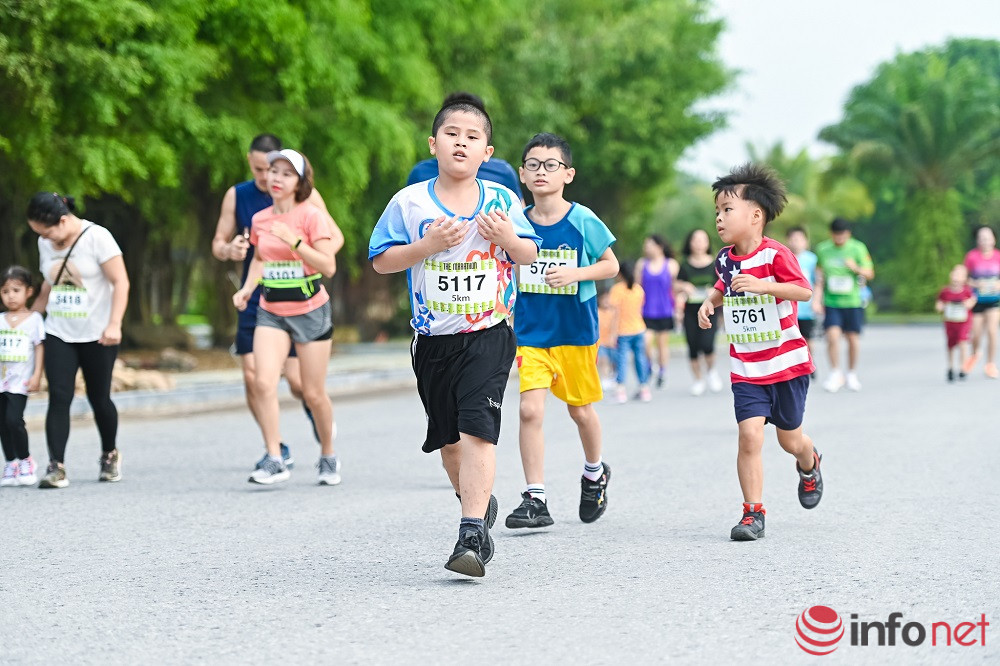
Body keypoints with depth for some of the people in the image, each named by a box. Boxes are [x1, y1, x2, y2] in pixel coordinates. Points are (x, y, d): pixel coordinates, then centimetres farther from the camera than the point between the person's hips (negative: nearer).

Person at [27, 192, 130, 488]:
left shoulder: (97, 237, -11)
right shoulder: (45, 244, 7)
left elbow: (121, 282, -13)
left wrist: (114, 324, -22)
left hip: (96, 336, -4)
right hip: (58, 334, 4)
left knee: (99, 398, 6)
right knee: (59, 398, -10)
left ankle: (110, 454, 30)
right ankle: (56, 466, -14)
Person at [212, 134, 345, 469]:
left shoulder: (304, 196, -3)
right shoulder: (236, 196, 3)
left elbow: (335, 237, 5)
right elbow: (218, 244, 10)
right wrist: (229, 250, -15)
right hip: (255, 299, 2)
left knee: (296, 379, -7)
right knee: (252, 376, -6)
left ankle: (315, 410, 29)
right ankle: (277, 449, 11)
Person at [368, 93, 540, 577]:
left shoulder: (502, 201, 1)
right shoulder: (410, 202, -2)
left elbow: (529, 256, 9)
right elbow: (381, 260, -4)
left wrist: (509, 239, -13)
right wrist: (428, 245, -18)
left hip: (488, 335, -2)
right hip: (433, 338, 2)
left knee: (477, 430, -18)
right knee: (447, 438, 15)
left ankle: (473, 535, -20)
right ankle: (477, 500, 42)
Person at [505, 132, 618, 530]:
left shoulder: (582, 221, -7)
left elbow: (611, 265, -1)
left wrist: (575, 274, -16)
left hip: (575, 330, -1)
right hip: (531, 331, 1)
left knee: (580, 409, 12)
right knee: (530, 408, -13)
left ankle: (595, 473, 42)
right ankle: (535, 499, -9)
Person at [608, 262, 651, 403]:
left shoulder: (617, 289, -11)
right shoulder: (639, 289, 6)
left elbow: (617, 313, -15)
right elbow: (639, 310, 12)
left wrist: (614, 333, -14)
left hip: (623, 331, -5)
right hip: (638, 329, 5)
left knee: (622, 359, -4)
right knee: (640, 358, 12)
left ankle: (621, 390, -12)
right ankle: (644, 388, 17)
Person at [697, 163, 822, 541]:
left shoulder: (775, 255, -15)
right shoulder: (725, 260, 4)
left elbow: (805, 291, -23)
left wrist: (763, 285, -34)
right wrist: (710, 302, 4)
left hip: (787, 363, -3)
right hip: (746, 369, 3)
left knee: (789, 439, 12)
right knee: (750, 435, -14)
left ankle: (809, 466, 49)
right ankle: (753, 513, -6)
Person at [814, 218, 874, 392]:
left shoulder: (858, 248, -2)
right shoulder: (823, 249, 2)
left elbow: (870, 274, 1)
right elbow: (819, 277, 10)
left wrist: (857, 268, -19)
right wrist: (816, 299, 3)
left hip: (853, 301, 0)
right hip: (831, 302, 0)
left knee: (853, 338, 4)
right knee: (833, 335, -14)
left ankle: (852, 374, 23)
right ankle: (835, 374, 1)